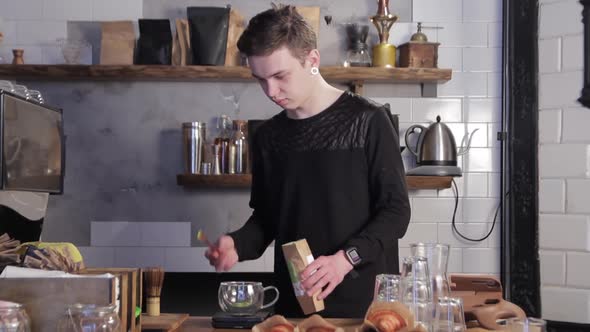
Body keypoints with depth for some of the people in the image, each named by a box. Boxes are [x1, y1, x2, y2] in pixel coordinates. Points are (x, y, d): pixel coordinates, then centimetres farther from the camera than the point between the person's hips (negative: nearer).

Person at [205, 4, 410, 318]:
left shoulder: (367, 121, -9)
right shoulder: (268, 136, 6)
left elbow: (396, 210, -8)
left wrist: (346, 259, -21)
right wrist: (238, 244, -6)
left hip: (365, 300, -4)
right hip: (293, 302, 4)